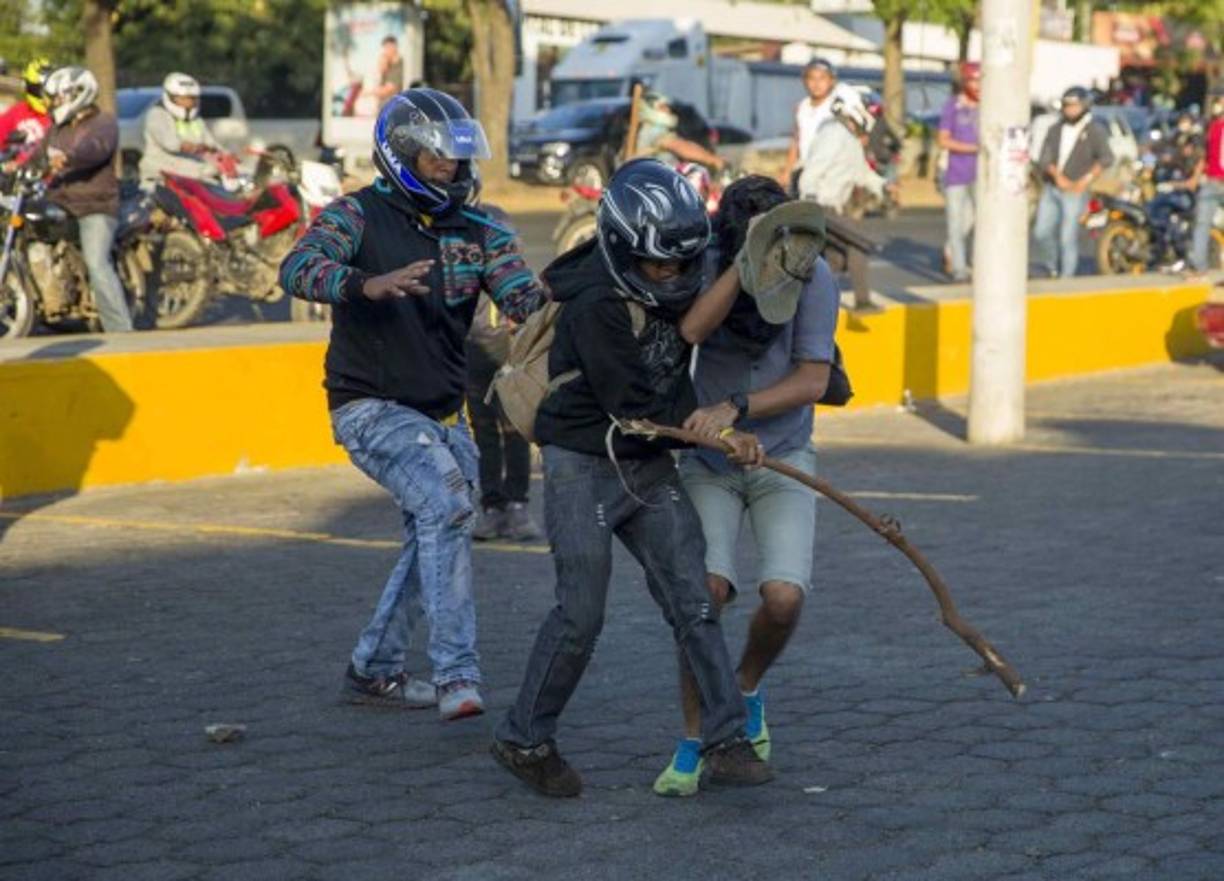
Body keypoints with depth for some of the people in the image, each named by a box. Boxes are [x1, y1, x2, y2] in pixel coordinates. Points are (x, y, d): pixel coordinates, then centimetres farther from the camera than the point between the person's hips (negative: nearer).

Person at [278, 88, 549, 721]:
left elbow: (525, 300, -7)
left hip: (443, 415, 7)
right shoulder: (358, 216, -10)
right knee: (445, 500, -28)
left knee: (433, 538, 16)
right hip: (371, 408, -7)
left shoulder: (476, 233, 4)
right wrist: (368, 284, -44)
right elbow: (297, 270, -26)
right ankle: (455, 673, -28)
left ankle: (373, 670, 34)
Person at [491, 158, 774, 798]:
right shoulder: (594, 308, -23)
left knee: (693, 599, 0)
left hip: (650, 466, 7)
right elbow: (637, 410, -21)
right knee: (581, 613, -4)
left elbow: (690, 327, -13)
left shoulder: (655, 279, 1)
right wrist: (718, 436, -15)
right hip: (585, 465, -7)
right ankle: (523, 740, 13)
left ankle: (725, 740, 3)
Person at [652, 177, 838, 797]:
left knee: (784, 596, -17)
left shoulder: (812, 278, -16)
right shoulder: (701, 269, -15)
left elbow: (811, 382, -17)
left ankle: (747, 691, 17)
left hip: (782, 458, 0)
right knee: (706, 587, -19)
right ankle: (693, 741, -1)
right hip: (708, 460, 0)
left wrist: (735, 409, -27)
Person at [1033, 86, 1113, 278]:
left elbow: (1106, 158, -10)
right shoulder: (1055, 129, 11)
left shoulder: (1094, 131, -1)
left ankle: (1066, 278, -2)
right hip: (1051, 189, 4)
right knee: (1041, 233, 3)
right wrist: (1058, 176, -15)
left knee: (1068, 239, -8)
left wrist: (1086, 180, -19)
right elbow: (1044, 159, 2)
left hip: (1075, 192, -4)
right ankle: (1051, 267, 28)